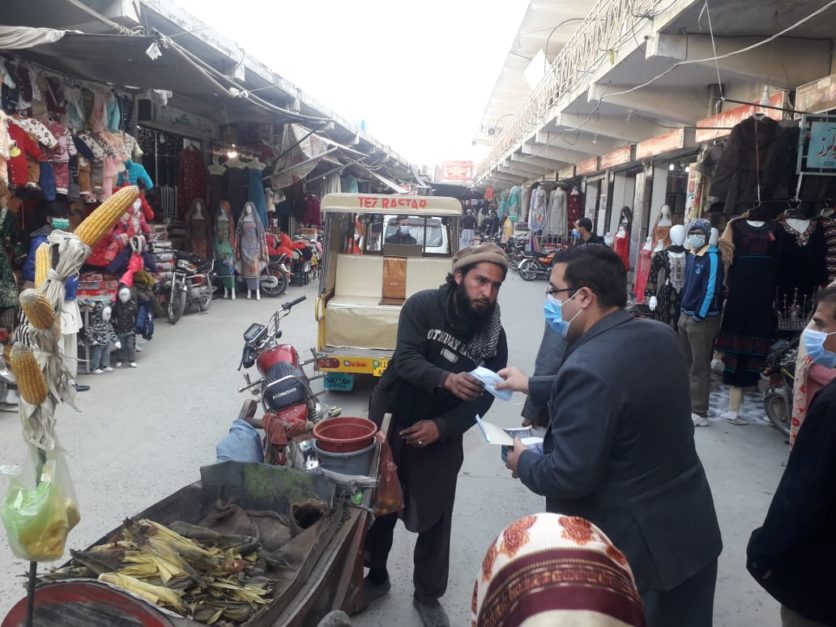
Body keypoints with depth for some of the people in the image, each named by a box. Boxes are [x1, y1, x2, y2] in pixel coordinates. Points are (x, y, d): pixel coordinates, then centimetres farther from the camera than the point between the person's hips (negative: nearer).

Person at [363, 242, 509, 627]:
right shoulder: (423, 305, -17)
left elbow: (483, 398, -8)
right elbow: (405, 359, -27)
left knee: (434, 519, 11)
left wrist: (441, 427, -20)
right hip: (391, 419, -1)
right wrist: (446, 379, -45)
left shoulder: (494, 336, -9)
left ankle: (428, 596, 34)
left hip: (442, 435, 1)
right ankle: (376, 576, 40)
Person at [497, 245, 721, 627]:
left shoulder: (587, 367, -29)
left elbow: (570, 476, -27)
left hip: (633, 547, -7)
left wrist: (523, 462, -7)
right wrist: (532, 386, 18)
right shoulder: (661, 336, -2)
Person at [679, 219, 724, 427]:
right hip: (686, 316, 8)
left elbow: (711, 290, -19)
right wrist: (684, 311, 14)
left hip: (702, 319, -8)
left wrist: (699, 315, -17)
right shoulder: (691, 256, 12)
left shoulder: (712, 258, -14)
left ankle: (699, 413, -2)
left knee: (700, 367, -5)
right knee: (685, 363, 17)